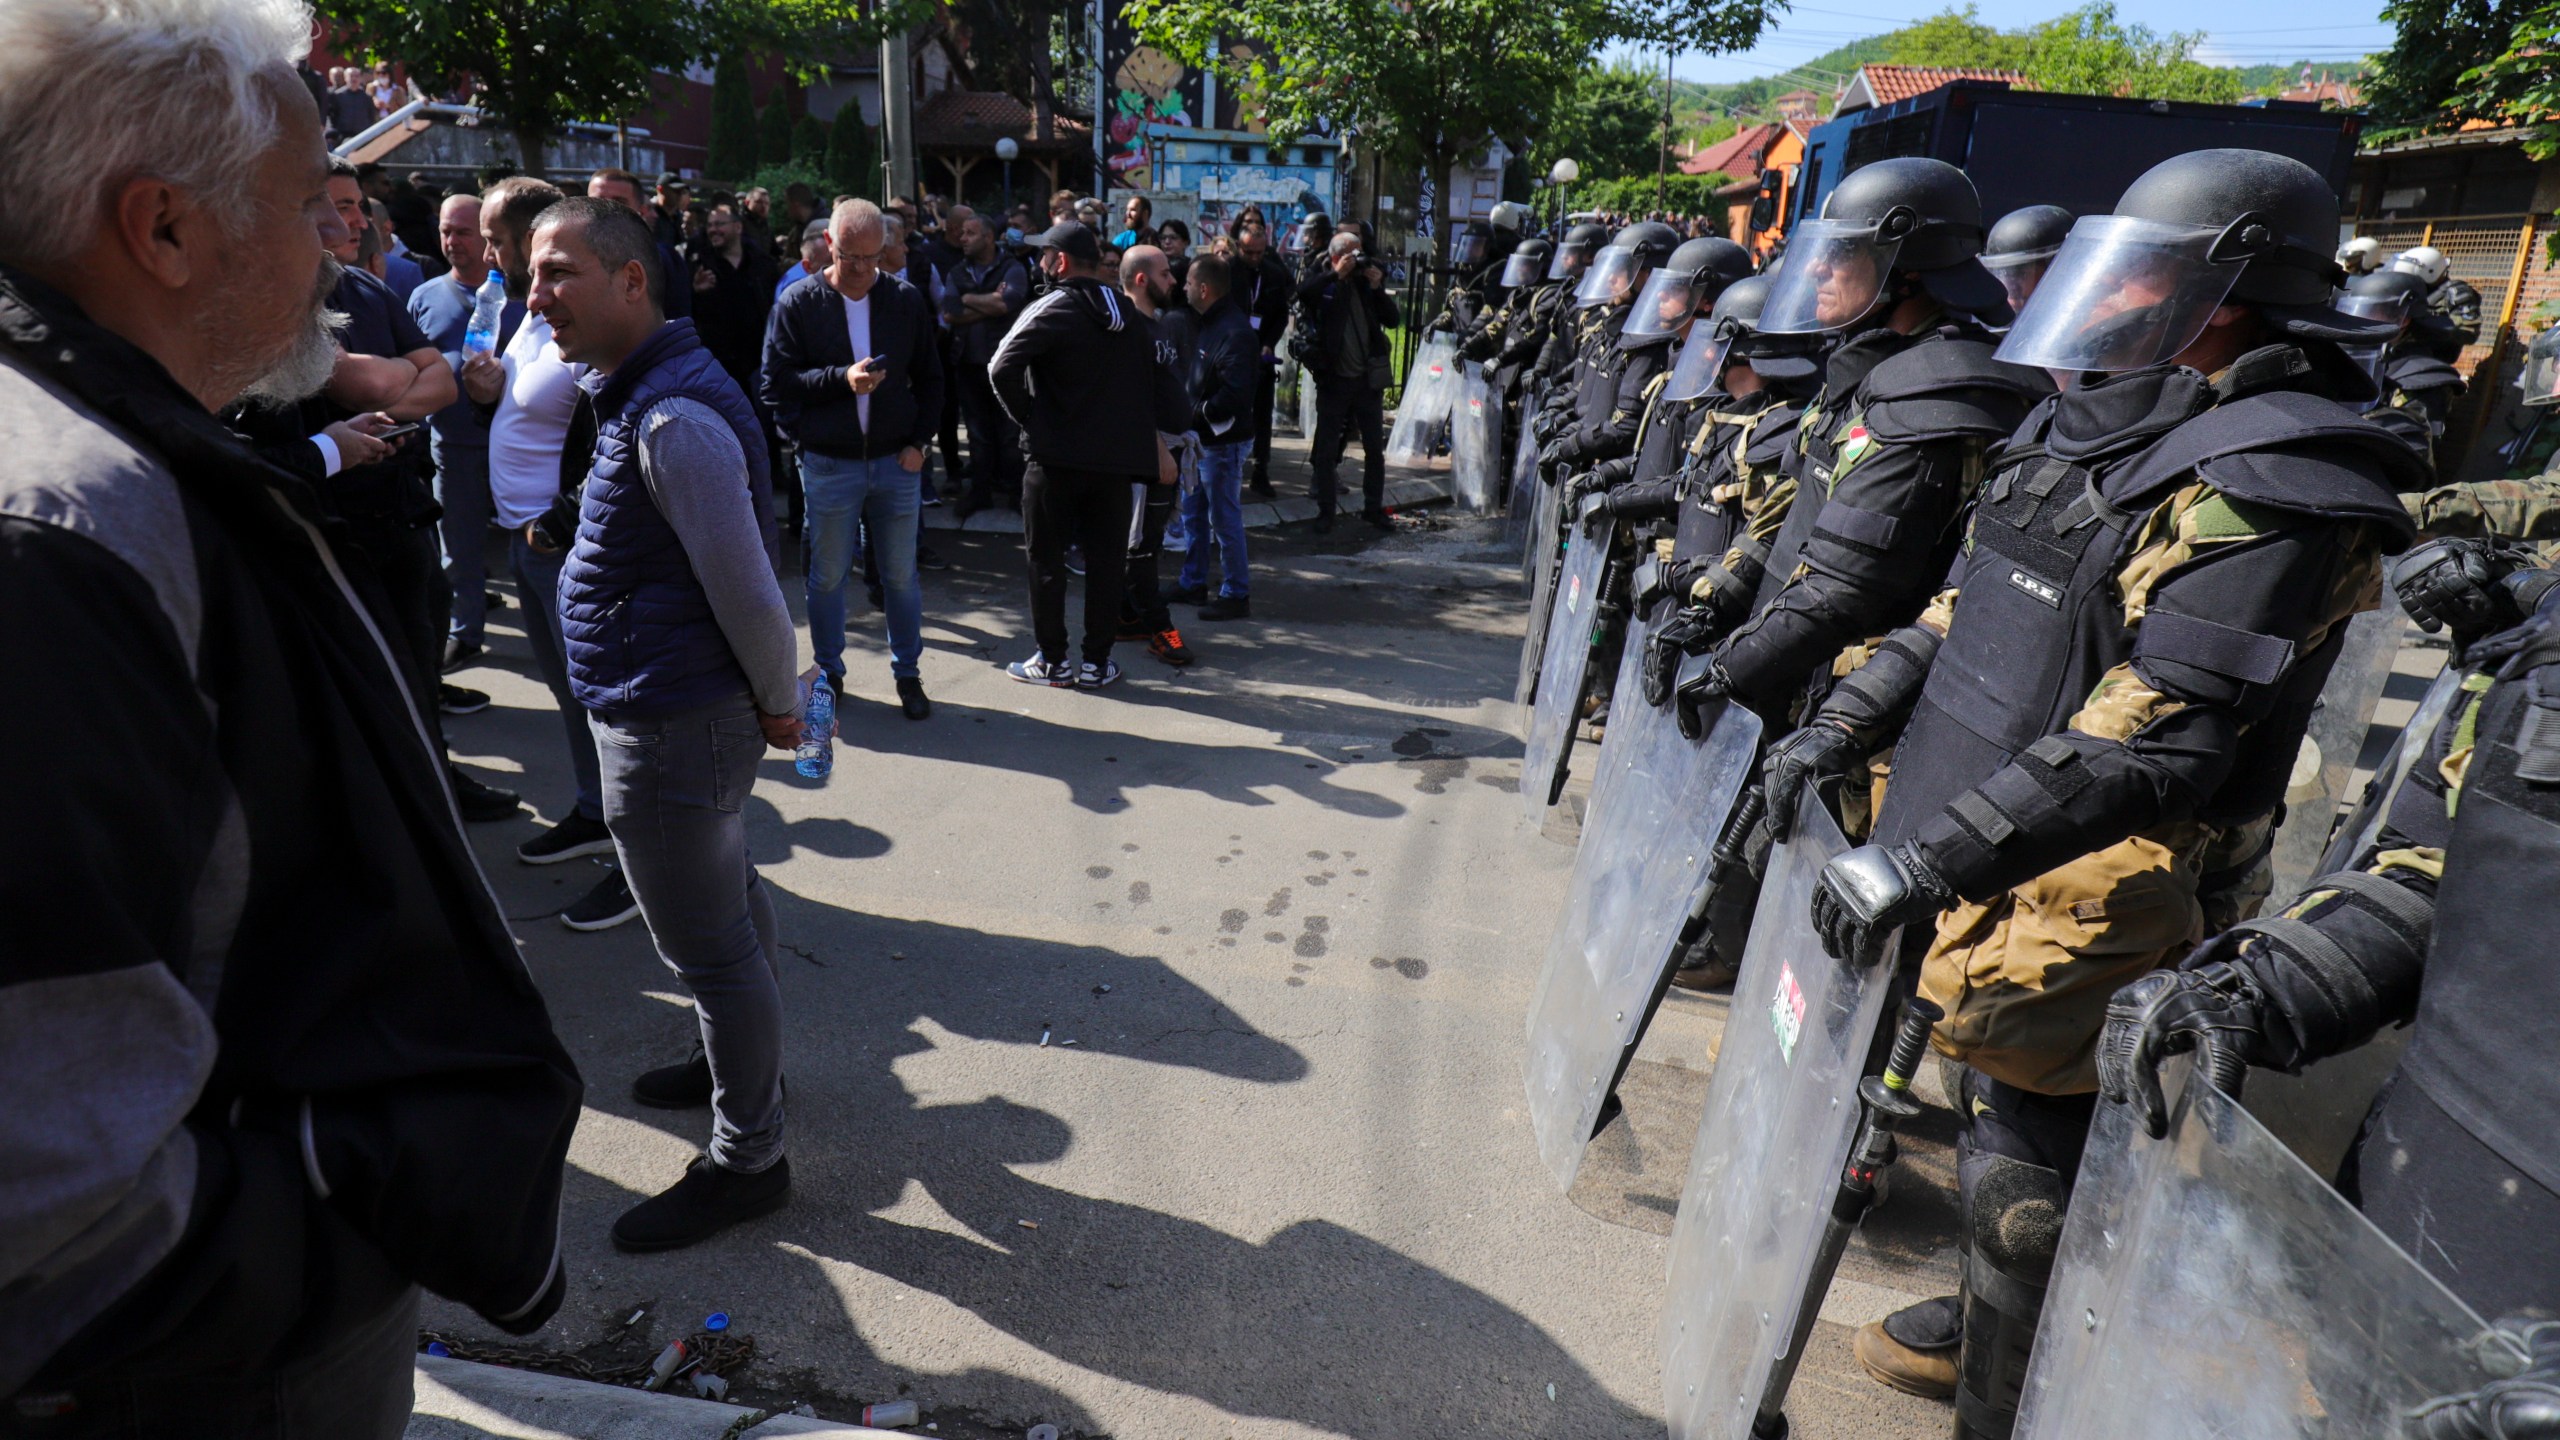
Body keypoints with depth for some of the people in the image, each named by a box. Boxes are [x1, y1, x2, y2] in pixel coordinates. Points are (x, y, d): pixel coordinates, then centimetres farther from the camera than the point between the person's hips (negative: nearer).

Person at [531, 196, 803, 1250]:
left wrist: (778, 704, -9)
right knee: (725, 900, 25)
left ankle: (747, 1156, 17)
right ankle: (741, 1060, 46)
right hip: (670, 712, 11)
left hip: (670, 728, -11)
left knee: (707, 943, 2)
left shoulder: (674, 421, -24)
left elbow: (749, 589, -25)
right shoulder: (637, 390, 11)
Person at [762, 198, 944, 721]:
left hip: (896, 463, 1)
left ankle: (907, 672, 23)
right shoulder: (799, 303, -3)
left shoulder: (905, 300, 3)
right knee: (828, 576, 10)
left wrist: (919, 441, -1)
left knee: (900, 575, 9)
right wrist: (840, 378, -20)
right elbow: (777, 382, -7)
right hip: (828, 466, -1)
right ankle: (828, 673, 26)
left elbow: (930, 379, 9)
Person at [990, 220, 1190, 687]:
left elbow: (1002, 368, -21)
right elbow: (1158, 384, 10)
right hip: (1116, 459, 5)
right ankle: (1097, 662, 14)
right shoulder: (1130, 316, 10)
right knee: (1106, 561, 10)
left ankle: (1052, 661, 12)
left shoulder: (1052, 309, -9)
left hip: (1056, 456, -5)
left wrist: (1027, 417, -8)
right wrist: (1156, 444, 12)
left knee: (1045, 560, 7)